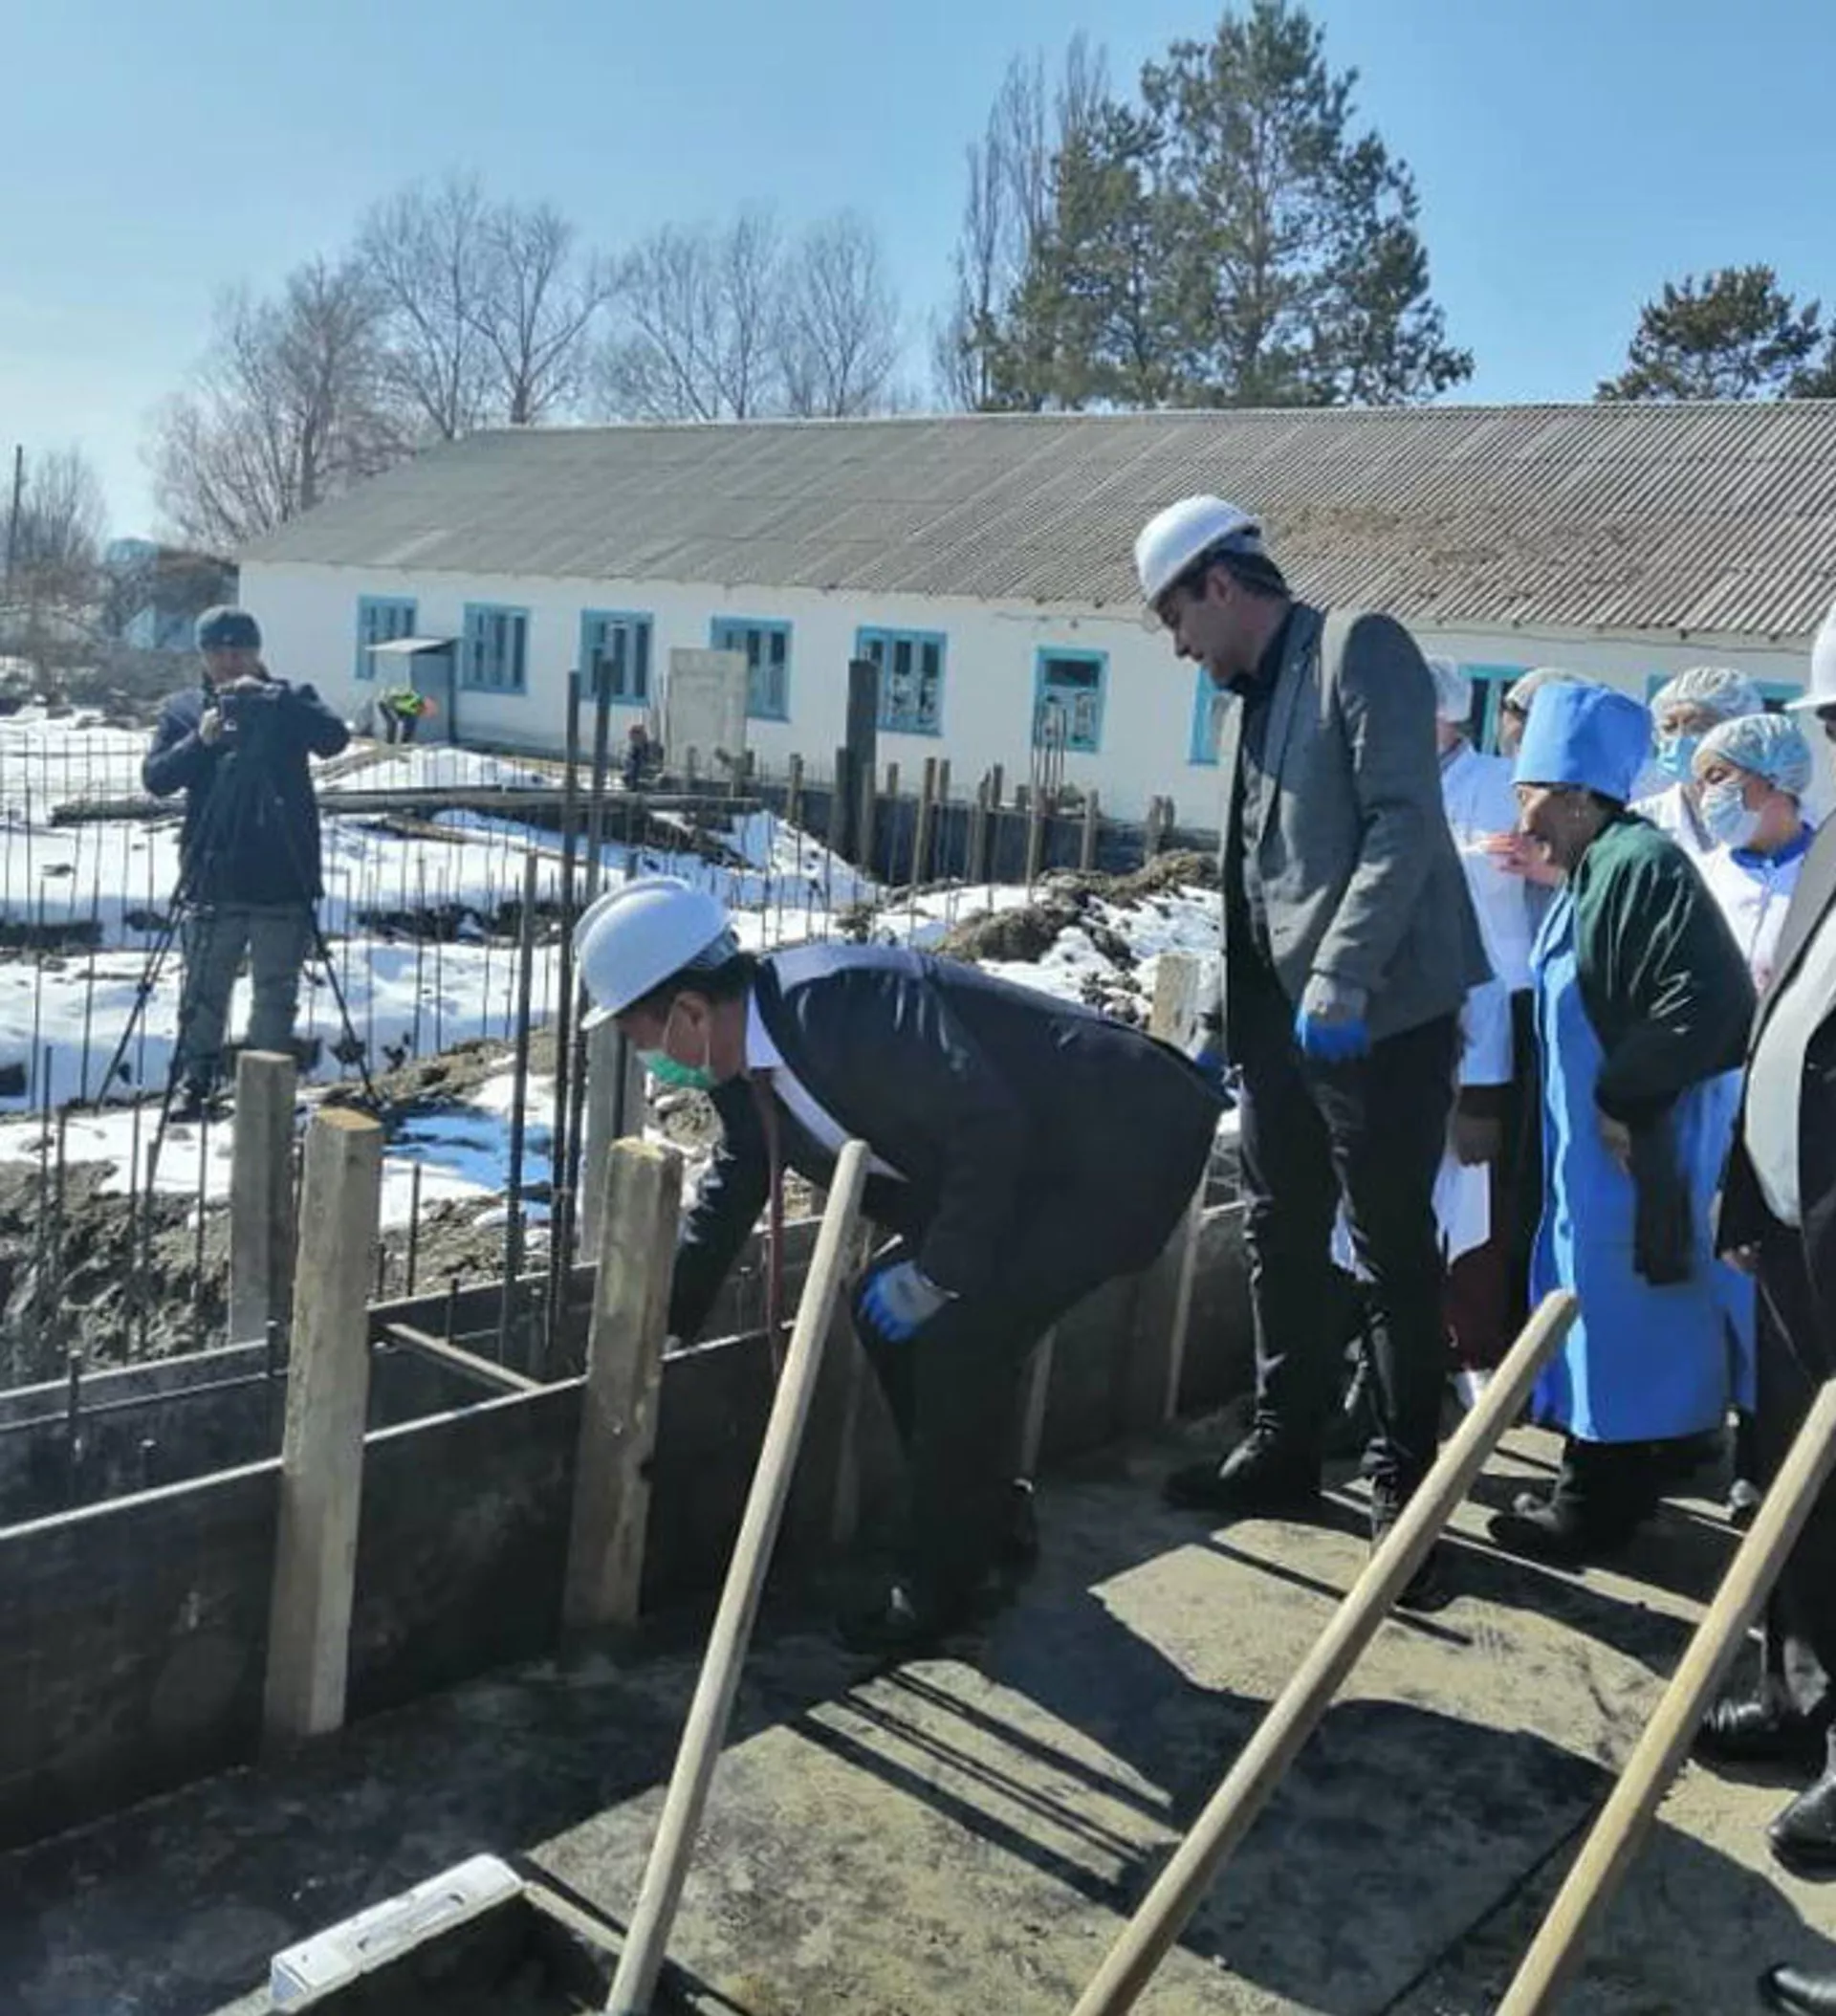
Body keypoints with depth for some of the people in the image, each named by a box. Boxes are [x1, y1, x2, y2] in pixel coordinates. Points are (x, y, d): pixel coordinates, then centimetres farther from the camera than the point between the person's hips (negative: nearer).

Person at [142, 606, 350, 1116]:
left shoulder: (289, 703, 5)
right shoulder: (183, 708, 8)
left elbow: (335, 738, -14)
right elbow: (155, 777, -1)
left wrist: (274, 697, -24)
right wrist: (200, 741, -17)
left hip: (283, 878, 0)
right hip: (212, 877, 1)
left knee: (277, 991, 7)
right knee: (204, 988, 6)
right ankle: (195, 1080, 19)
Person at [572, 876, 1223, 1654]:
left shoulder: (832, 1006, -29)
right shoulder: (741, 1057, 2)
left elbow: (990, 1128, -30)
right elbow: (735, 1183, 19)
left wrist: (937, 1276, -19)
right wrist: (663, 1318, 21)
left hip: (1129, 1142, -10)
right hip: (1035, 1161, 10)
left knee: (957, 1339, -16)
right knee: (886, 1312, 9)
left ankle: (940, 1582, 4)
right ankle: (984, 1517, 26)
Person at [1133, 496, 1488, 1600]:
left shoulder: (1358, 646, -7)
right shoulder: (1250, 695, 18)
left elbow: (1406, 821, -18)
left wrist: (1341, 976, -25)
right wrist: (1227, 1010, 18)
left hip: (1379, 1011, -8)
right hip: (1282, 1013, 8)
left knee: (1391, 1249, 1)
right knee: (1282, 1236, 13)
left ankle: (1405, 1478, 15)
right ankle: (1285, 1448, 27)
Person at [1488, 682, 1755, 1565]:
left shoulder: (1641, 864, -19)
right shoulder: (1595, 873, 11)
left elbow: (1712, 1001, -26)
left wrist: (1625, 1098, -21)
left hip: (1637, 1147, -10)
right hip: (1596, 1135, 10)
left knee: (1616, 1318, 1)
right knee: (1596, 1307, 18)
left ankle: (1598, 1507, 14)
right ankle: (1598, 1487, 31)